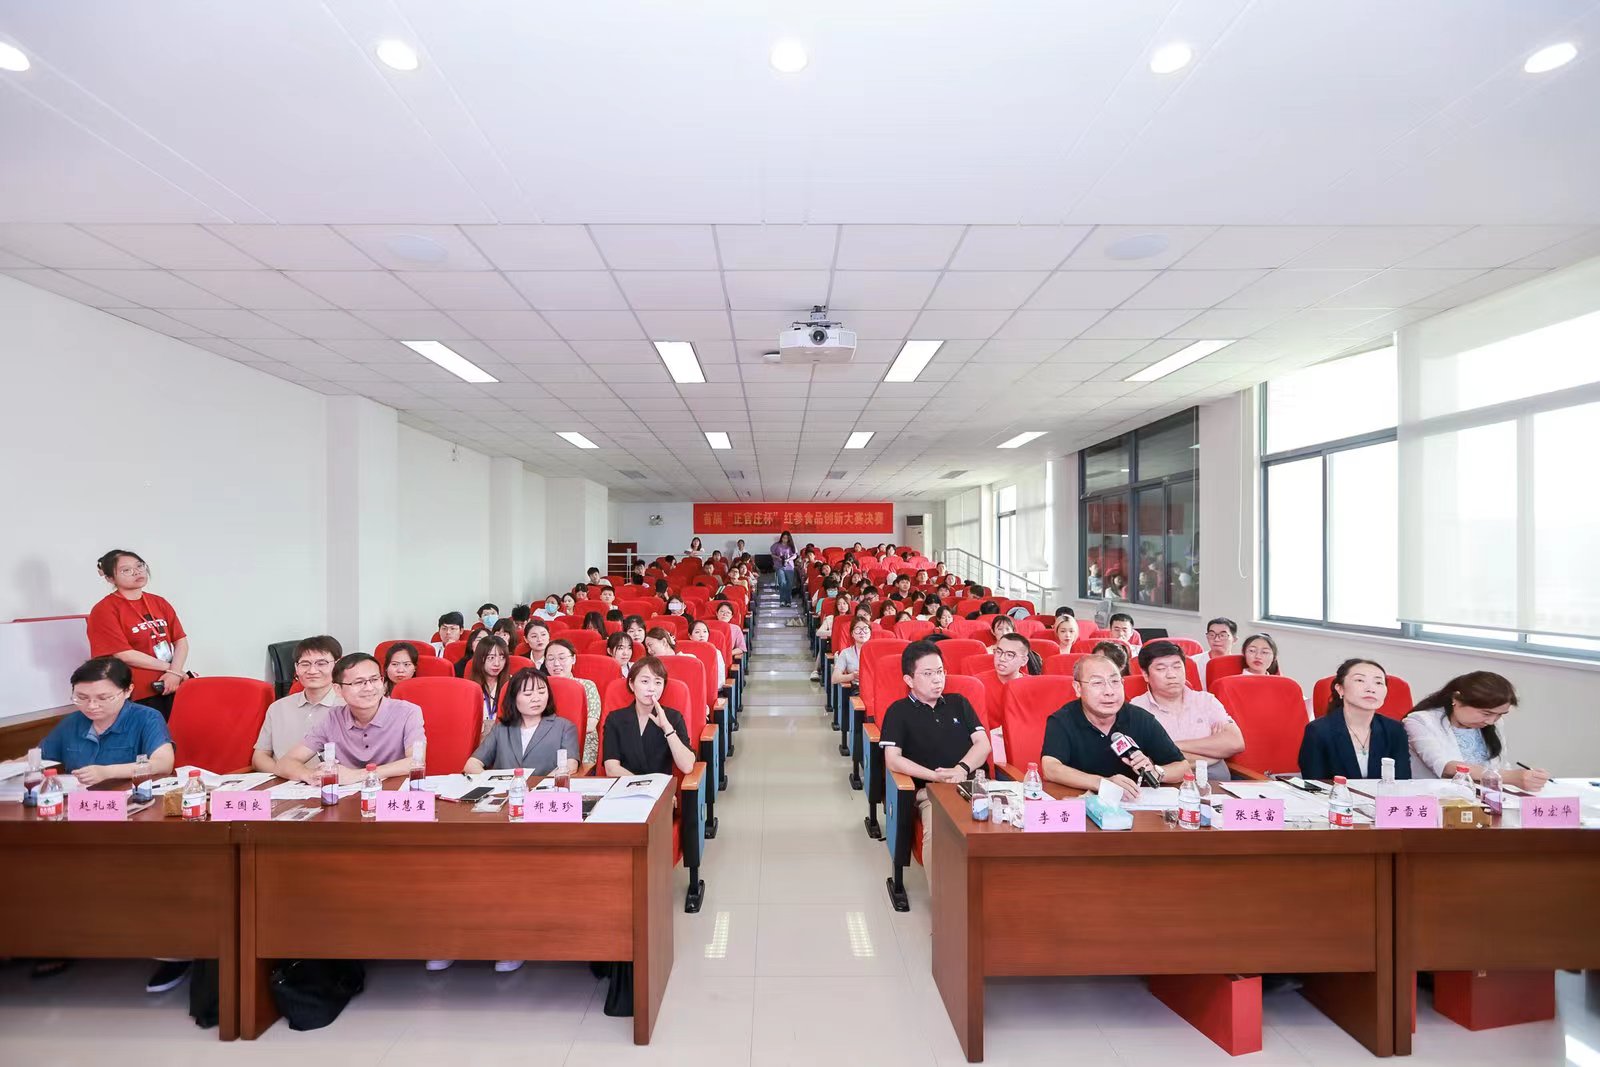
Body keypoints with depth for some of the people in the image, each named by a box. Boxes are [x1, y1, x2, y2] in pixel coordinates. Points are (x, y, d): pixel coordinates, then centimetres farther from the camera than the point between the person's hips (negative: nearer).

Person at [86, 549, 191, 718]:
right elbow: (123, 655, -12)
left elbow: (181, 640, 5)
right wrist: (170, 668, -10)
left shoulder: (159, 603, 11)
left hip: (172, 687, 5)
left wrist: (175, 672, -11)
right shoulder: (104, 610, -5)